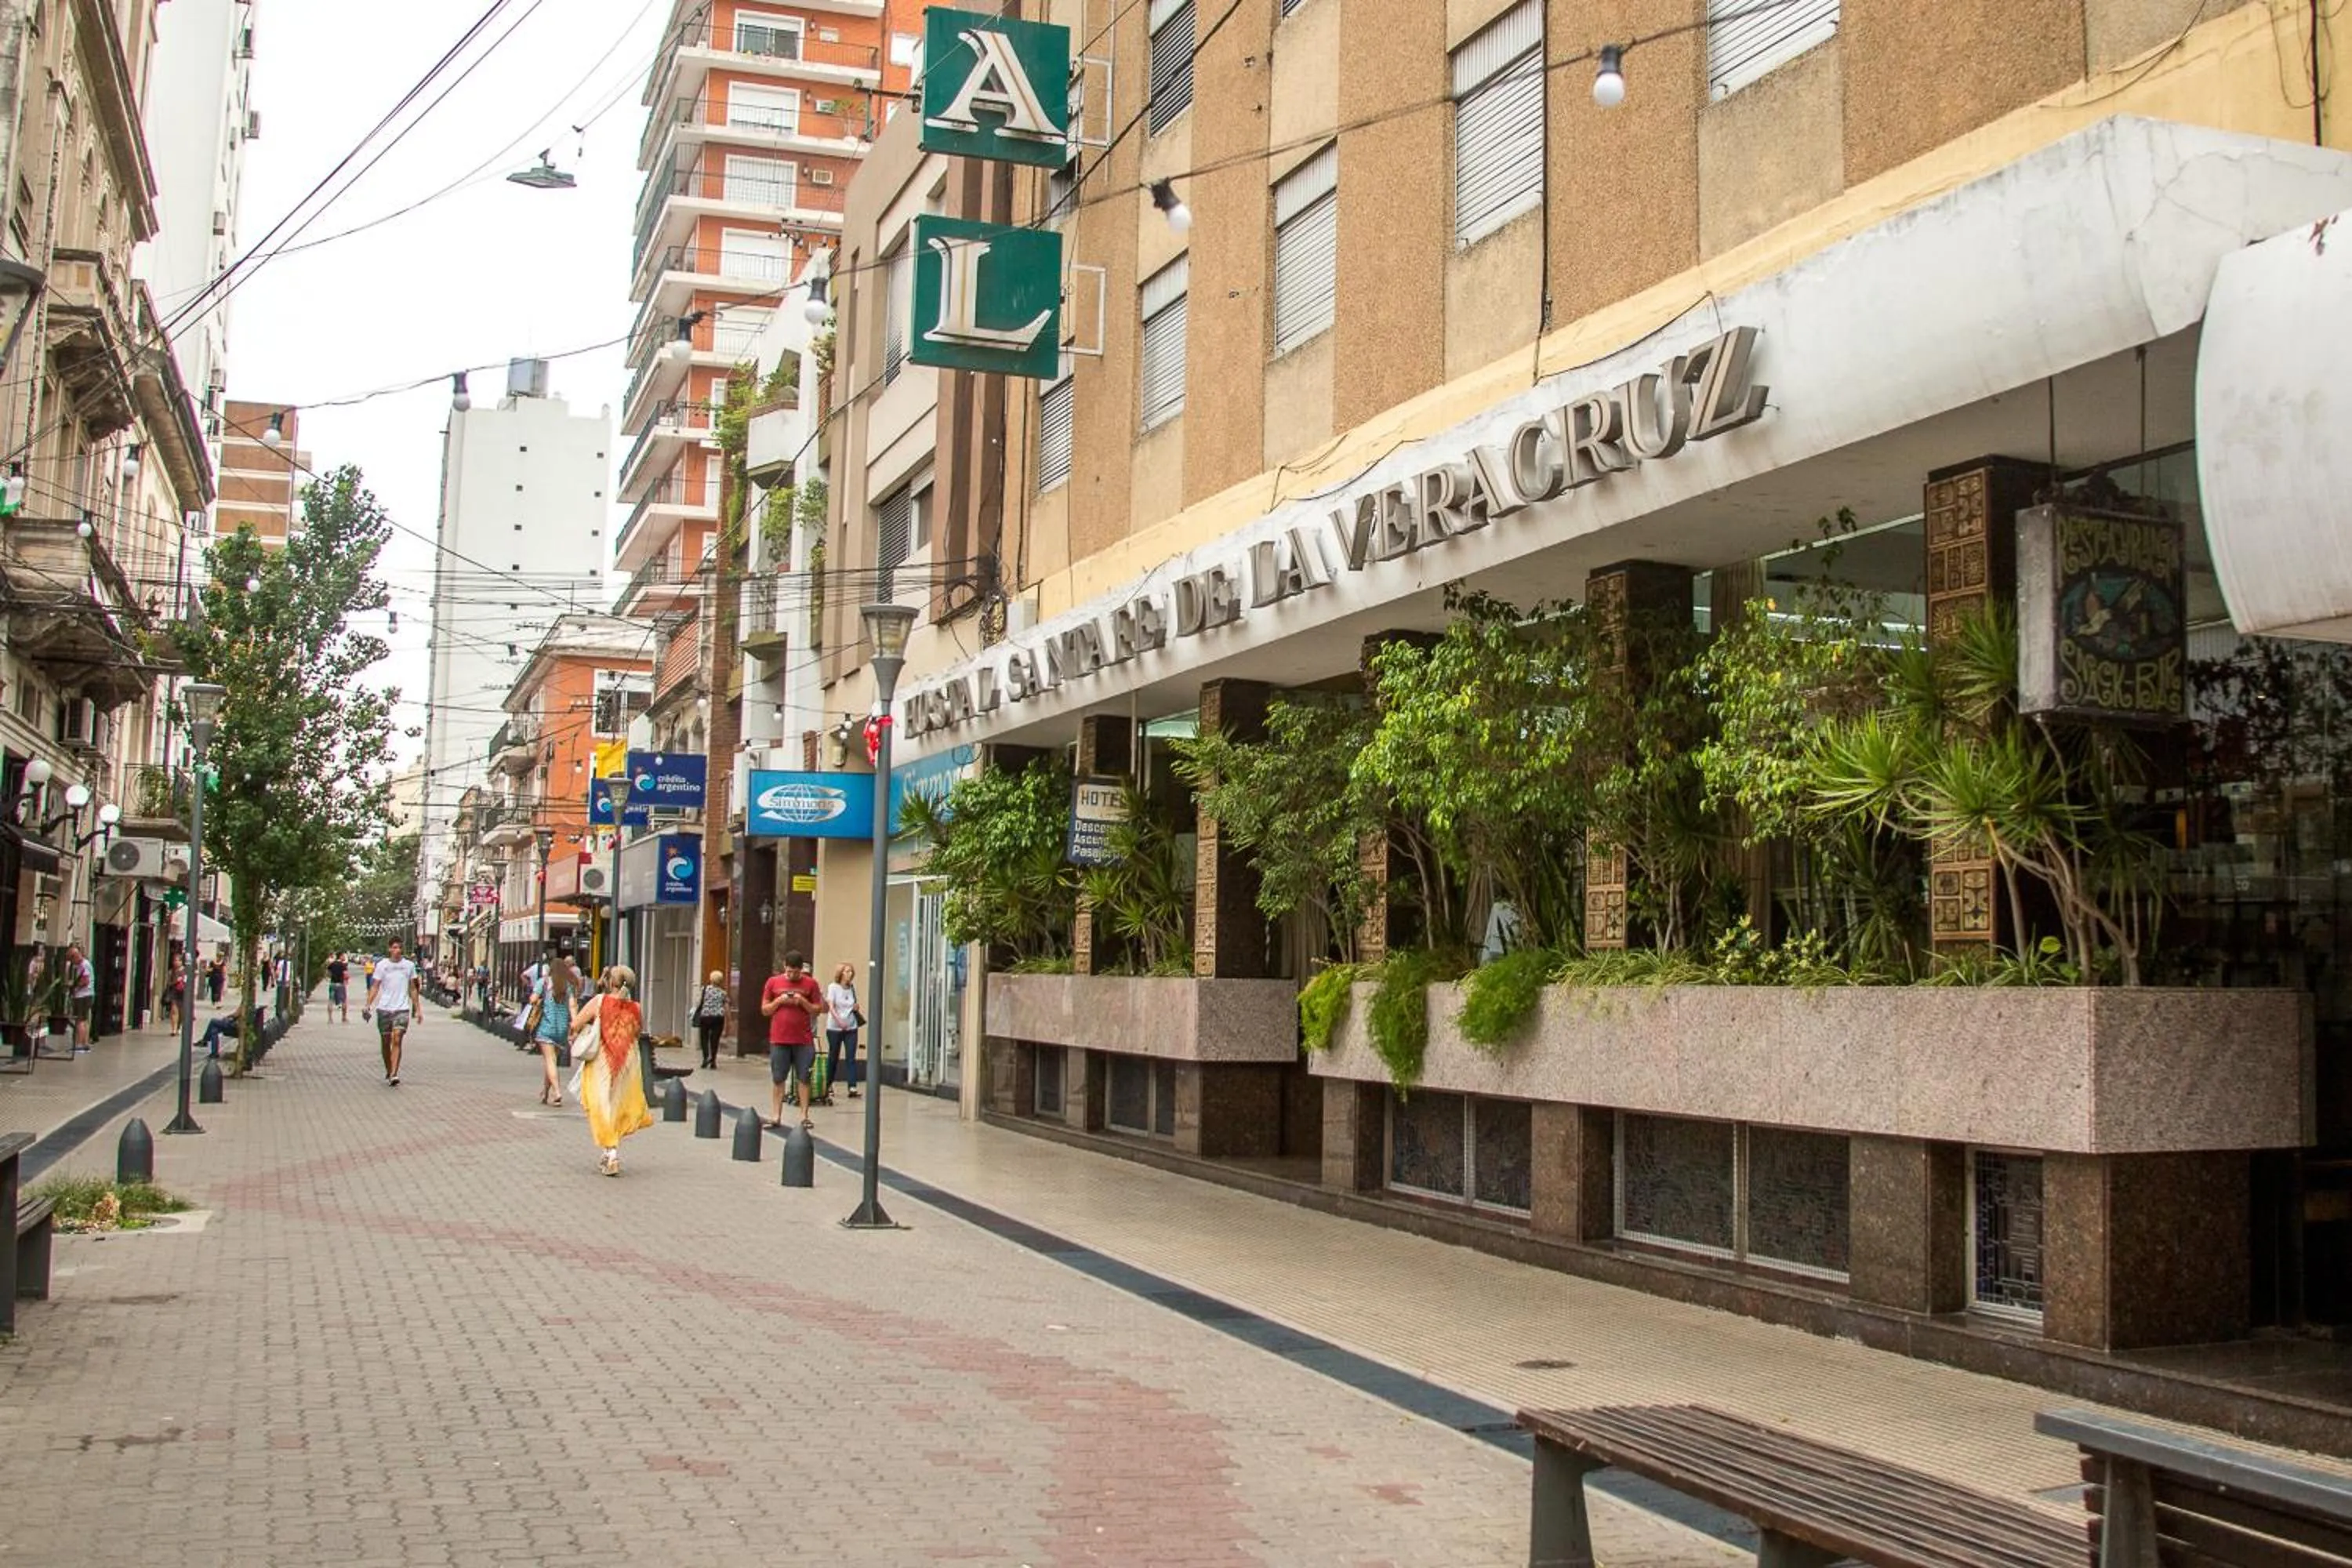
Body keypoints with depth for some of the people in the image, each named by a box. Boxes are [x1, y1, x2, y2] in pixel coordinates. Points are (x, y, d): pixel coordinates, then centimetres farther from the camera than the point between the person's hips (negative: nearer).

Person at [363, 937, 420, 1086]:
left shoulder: (409, 966, 5)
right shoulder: (382, 965, 2)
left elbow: (413, 989, 12)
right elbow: (375, 987, 2)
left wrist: (417, 1009, 10)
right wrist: (368, 1005, -11)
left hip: (402, 1009, -1)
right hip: (384, 1008, 1)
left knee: (397, 1040, -15)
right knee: (385, 1042, 10)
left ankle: (394, 1075, -21)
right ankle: (388, 1072, 27)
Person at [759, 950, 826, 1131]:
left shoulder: (810, 984, 3)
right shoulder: (773, 982, 5)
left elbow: (818, 1009, 4)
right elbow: (764, 1010, 7)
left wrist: (803, 1002, -12)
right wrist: (779, 1001, -9)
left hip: (804, 1040, -1)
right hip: (779, 1039, 1)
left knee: (804, 1078, 0)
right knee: (778, 1079, 4)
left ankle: (804, 1116, 5)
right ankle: (777, 1117, 10)